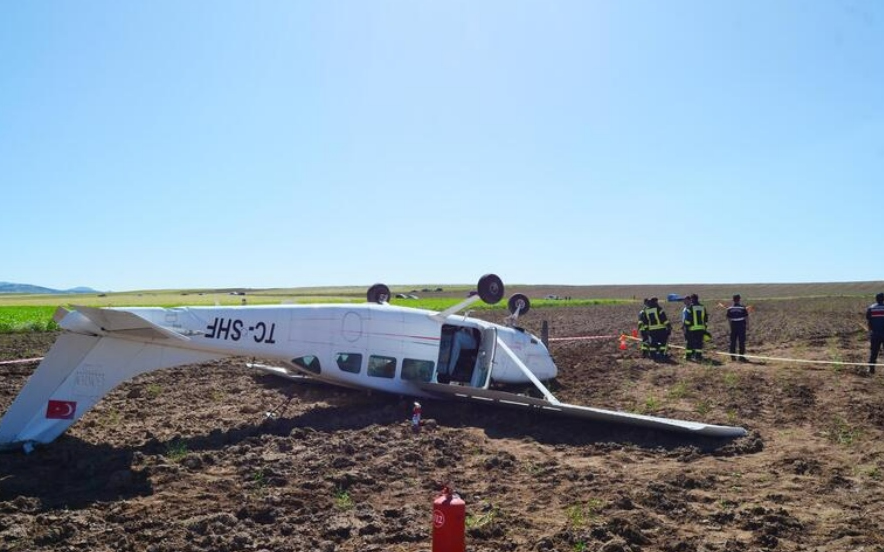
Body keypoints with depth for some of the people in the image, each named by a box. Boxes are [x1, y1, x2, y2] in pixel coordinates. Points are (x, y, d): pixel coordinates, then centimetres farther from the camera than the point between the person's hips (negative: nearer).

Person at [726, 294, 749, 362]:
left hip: (733, 325, 3)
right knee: (741, 342, 2)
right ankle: (741, 356, 2)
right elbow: (746, 317, -7)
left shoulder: (730, 308, 1)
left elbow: (728, 318, 6)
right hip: (741, 325, -3)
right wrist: (747, 325, 4)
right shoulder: (742, 308, -10)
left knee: (733, 341, 9)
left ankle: (733, 356, 12)